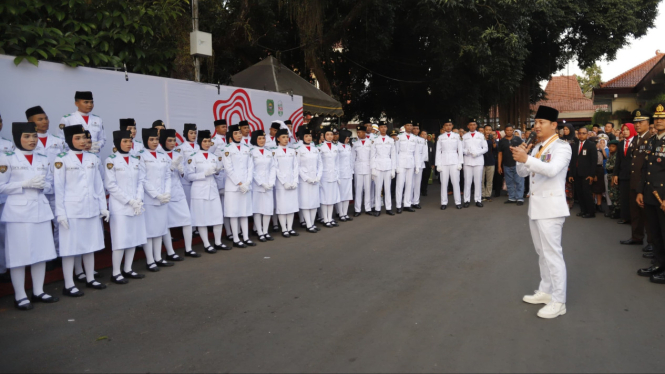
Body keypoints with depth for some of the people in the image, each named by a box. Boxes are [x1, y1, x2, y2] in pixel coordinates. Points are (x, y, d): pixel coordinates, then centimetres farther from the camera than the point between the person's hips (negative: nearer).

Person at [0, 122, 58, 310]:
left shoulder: (43, 159, 11)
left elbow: (50, 184, 14)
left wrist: (42, 185, -8)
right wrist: (25, 183, -16)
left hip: (40, 210, 5)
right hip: (18, 211, -5)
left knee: (41, 252, 8)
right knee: (19, 254, -1)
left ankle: (38, 291, 20)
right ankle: (20, 296, 9)